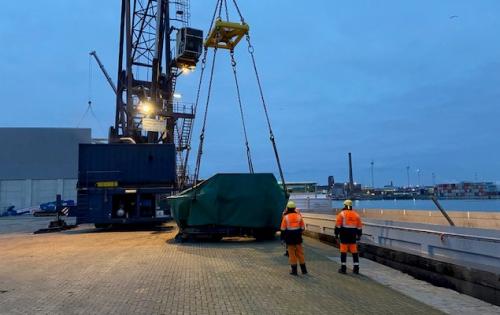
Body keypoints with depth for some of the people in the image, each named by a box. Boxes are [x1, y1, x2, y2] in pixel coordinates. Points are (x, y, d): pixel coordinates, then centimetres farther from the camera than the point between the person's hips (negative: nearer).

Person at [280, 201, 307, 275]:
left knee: (292, 254, 5)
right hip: (298, 237, 3)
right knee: (300, 253, 13)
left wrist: (282, 236, 4)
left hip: (289, 238, -3)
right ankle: (303, 269, 18)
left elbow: (283, 229, -7)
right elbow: (302, 227, 6)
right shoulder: (299, 216, -1)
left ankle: (294, 270, 8)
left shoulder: (286, 217, -10)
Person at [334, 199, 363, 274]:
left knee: (343, 251, 2)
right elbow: (359, 227, 10)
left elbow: (338, 225, -8)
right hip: (353, 236, 4)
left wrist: (336, 234, -1)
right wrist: (359, 235, 17)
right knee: (354, 251, 9)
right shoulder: (356, 215, 9)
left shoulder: (342, 214, -4)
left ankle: (343, 268, 3)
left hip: (344, 235, -3)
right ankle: (356, 268, 11)